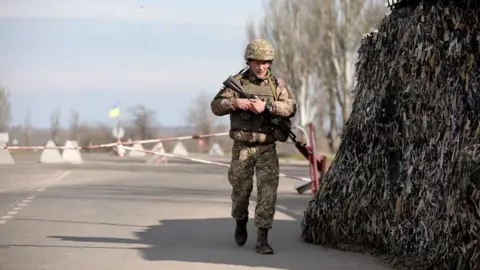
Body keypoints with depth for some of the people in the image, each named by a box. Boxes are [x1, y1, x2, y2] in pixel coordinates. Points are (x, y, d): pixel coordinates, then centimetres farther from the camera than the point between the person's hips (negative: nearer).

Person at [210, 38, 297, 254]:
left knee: (268, 191, -9)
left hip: (267, 148, 0)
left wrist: (266, 105, -24)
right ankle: (241, 223, 38)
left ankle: (262, 239, -5)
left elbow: (290, 108, -11)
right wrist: (235, 102, -22)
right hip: (242, 147, 0)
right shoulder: (237, 82, -1)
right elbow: (216, 106, -5)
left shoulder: (277, 84, 2)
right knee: (241, 190, 9)